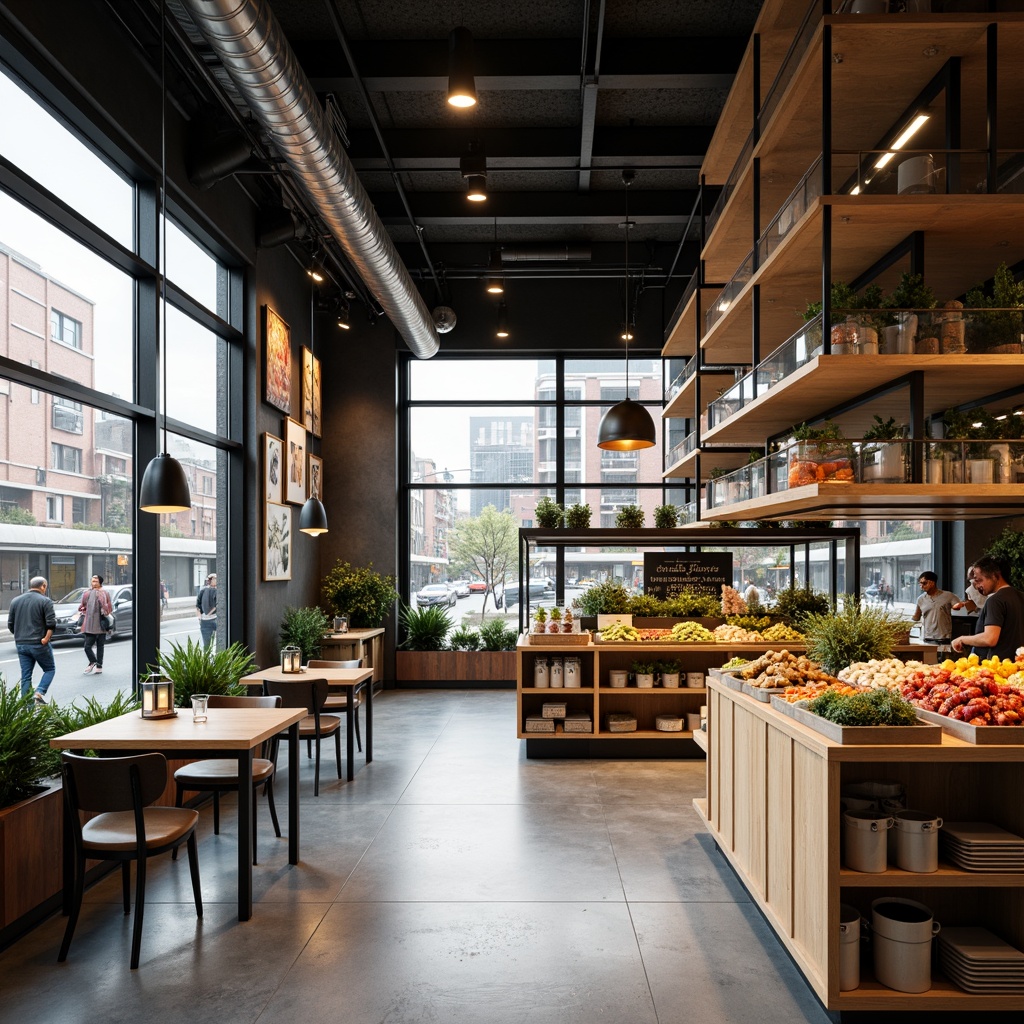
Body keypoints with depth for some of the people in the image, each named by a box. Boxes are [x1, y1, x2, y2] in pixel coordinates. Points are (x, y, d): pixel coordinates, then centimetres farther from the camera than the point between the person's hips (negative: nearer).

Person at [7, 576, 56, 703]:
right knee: (50, 669, 12)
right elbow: (51, 623, -16)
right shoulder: (45, 601, -7)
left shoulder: (15, 601, 10)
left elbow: (10, 624, 11)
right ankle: (40, 692, -9)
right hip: (39, 644, -5)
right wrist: (46, 638, -8)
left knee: (26, 676, 9)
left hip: (21, 644, 5)